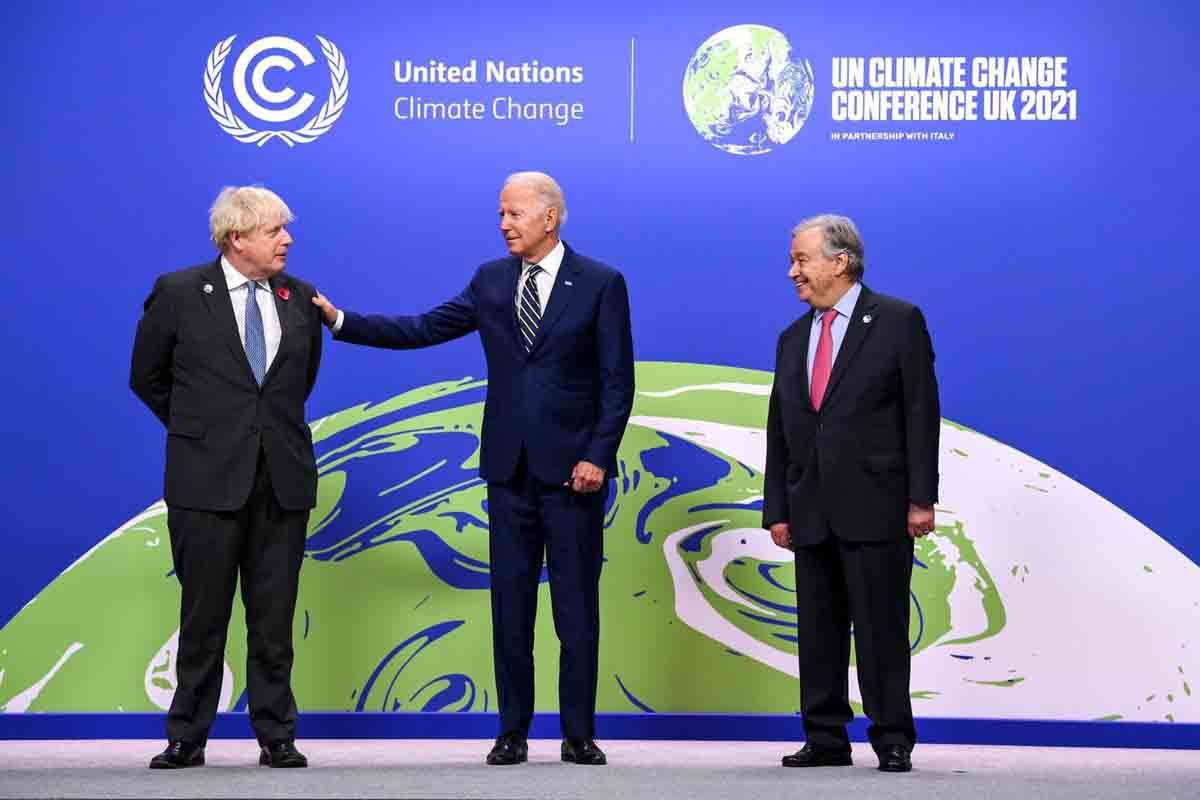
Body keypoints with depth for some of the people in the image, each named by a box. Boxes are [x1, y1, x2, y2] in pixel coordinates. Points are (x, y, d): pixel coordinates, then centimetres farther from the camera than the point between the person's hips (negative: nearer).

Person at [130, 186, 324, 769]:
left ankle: (276, 736, 13)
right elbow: (147, 378, 9)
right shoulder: (179, 293, -3)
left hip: (282, 479, 3)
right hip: (208, 479, -2)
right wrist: (197, 428, 12)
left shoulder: (300, 299, 6)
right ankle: (187, 738, 14)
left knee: (274, 618, 6)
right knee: (203, 616, 4)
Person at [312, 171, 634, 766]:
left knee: (576, 608, 2)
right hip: (509, 468, 4)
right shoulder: (491, 280, 8)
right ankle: (513, 732, 15)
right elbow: (423, 329, 5)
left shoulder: (601, 283, -3)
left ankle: (579, 734, 11)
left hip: (572, 467, -4)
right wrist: (340, 320, -2)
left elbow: (617, 382, -5)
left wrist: (598, 455, -13)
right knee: (510, 606, 7)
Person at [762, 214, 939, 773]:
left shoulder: (898, 322, -2)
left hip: (875, 507, -6)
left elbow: (921, 413, -6)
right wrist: (776, 510, 9)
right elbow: (779, 431, 14)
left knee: (881, 628, -2)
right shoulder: (793, 339, 15)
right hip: (812, 512, 6)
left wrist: (921, 498, -11)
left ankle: (892, 741, 6)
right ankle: (825, 739, 16)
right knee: (818, 630, 8)